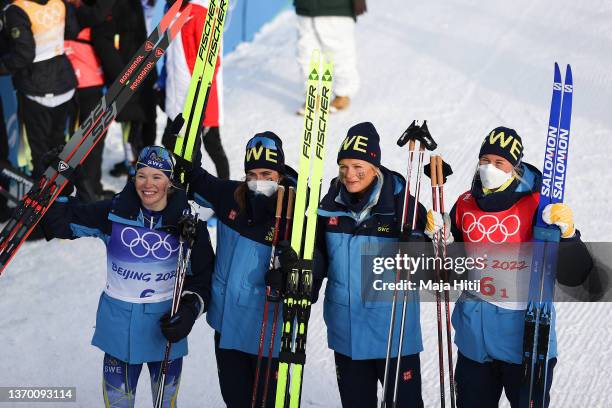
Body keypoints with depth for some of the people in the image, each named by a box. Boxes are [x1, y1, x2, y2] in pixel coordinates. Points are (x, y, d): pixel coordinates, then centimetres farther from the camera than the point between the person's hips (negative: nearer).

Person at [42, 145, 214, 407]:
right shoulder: (115, 212, -6)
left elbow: (202, 272, 1)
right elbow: (66, 220, -1)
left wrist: (190, 310, -13)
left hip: (166, 321, 0)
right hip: (119, 319, 0)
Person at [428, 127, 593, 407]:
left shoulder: (537, 205, -10)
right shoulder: (466, 204, 4)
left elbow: (574, 276, -13)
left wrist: (567, 234, -28)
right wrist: (440, 237, -1)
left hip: (525, 333, -4)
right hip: (475, 333, 5)